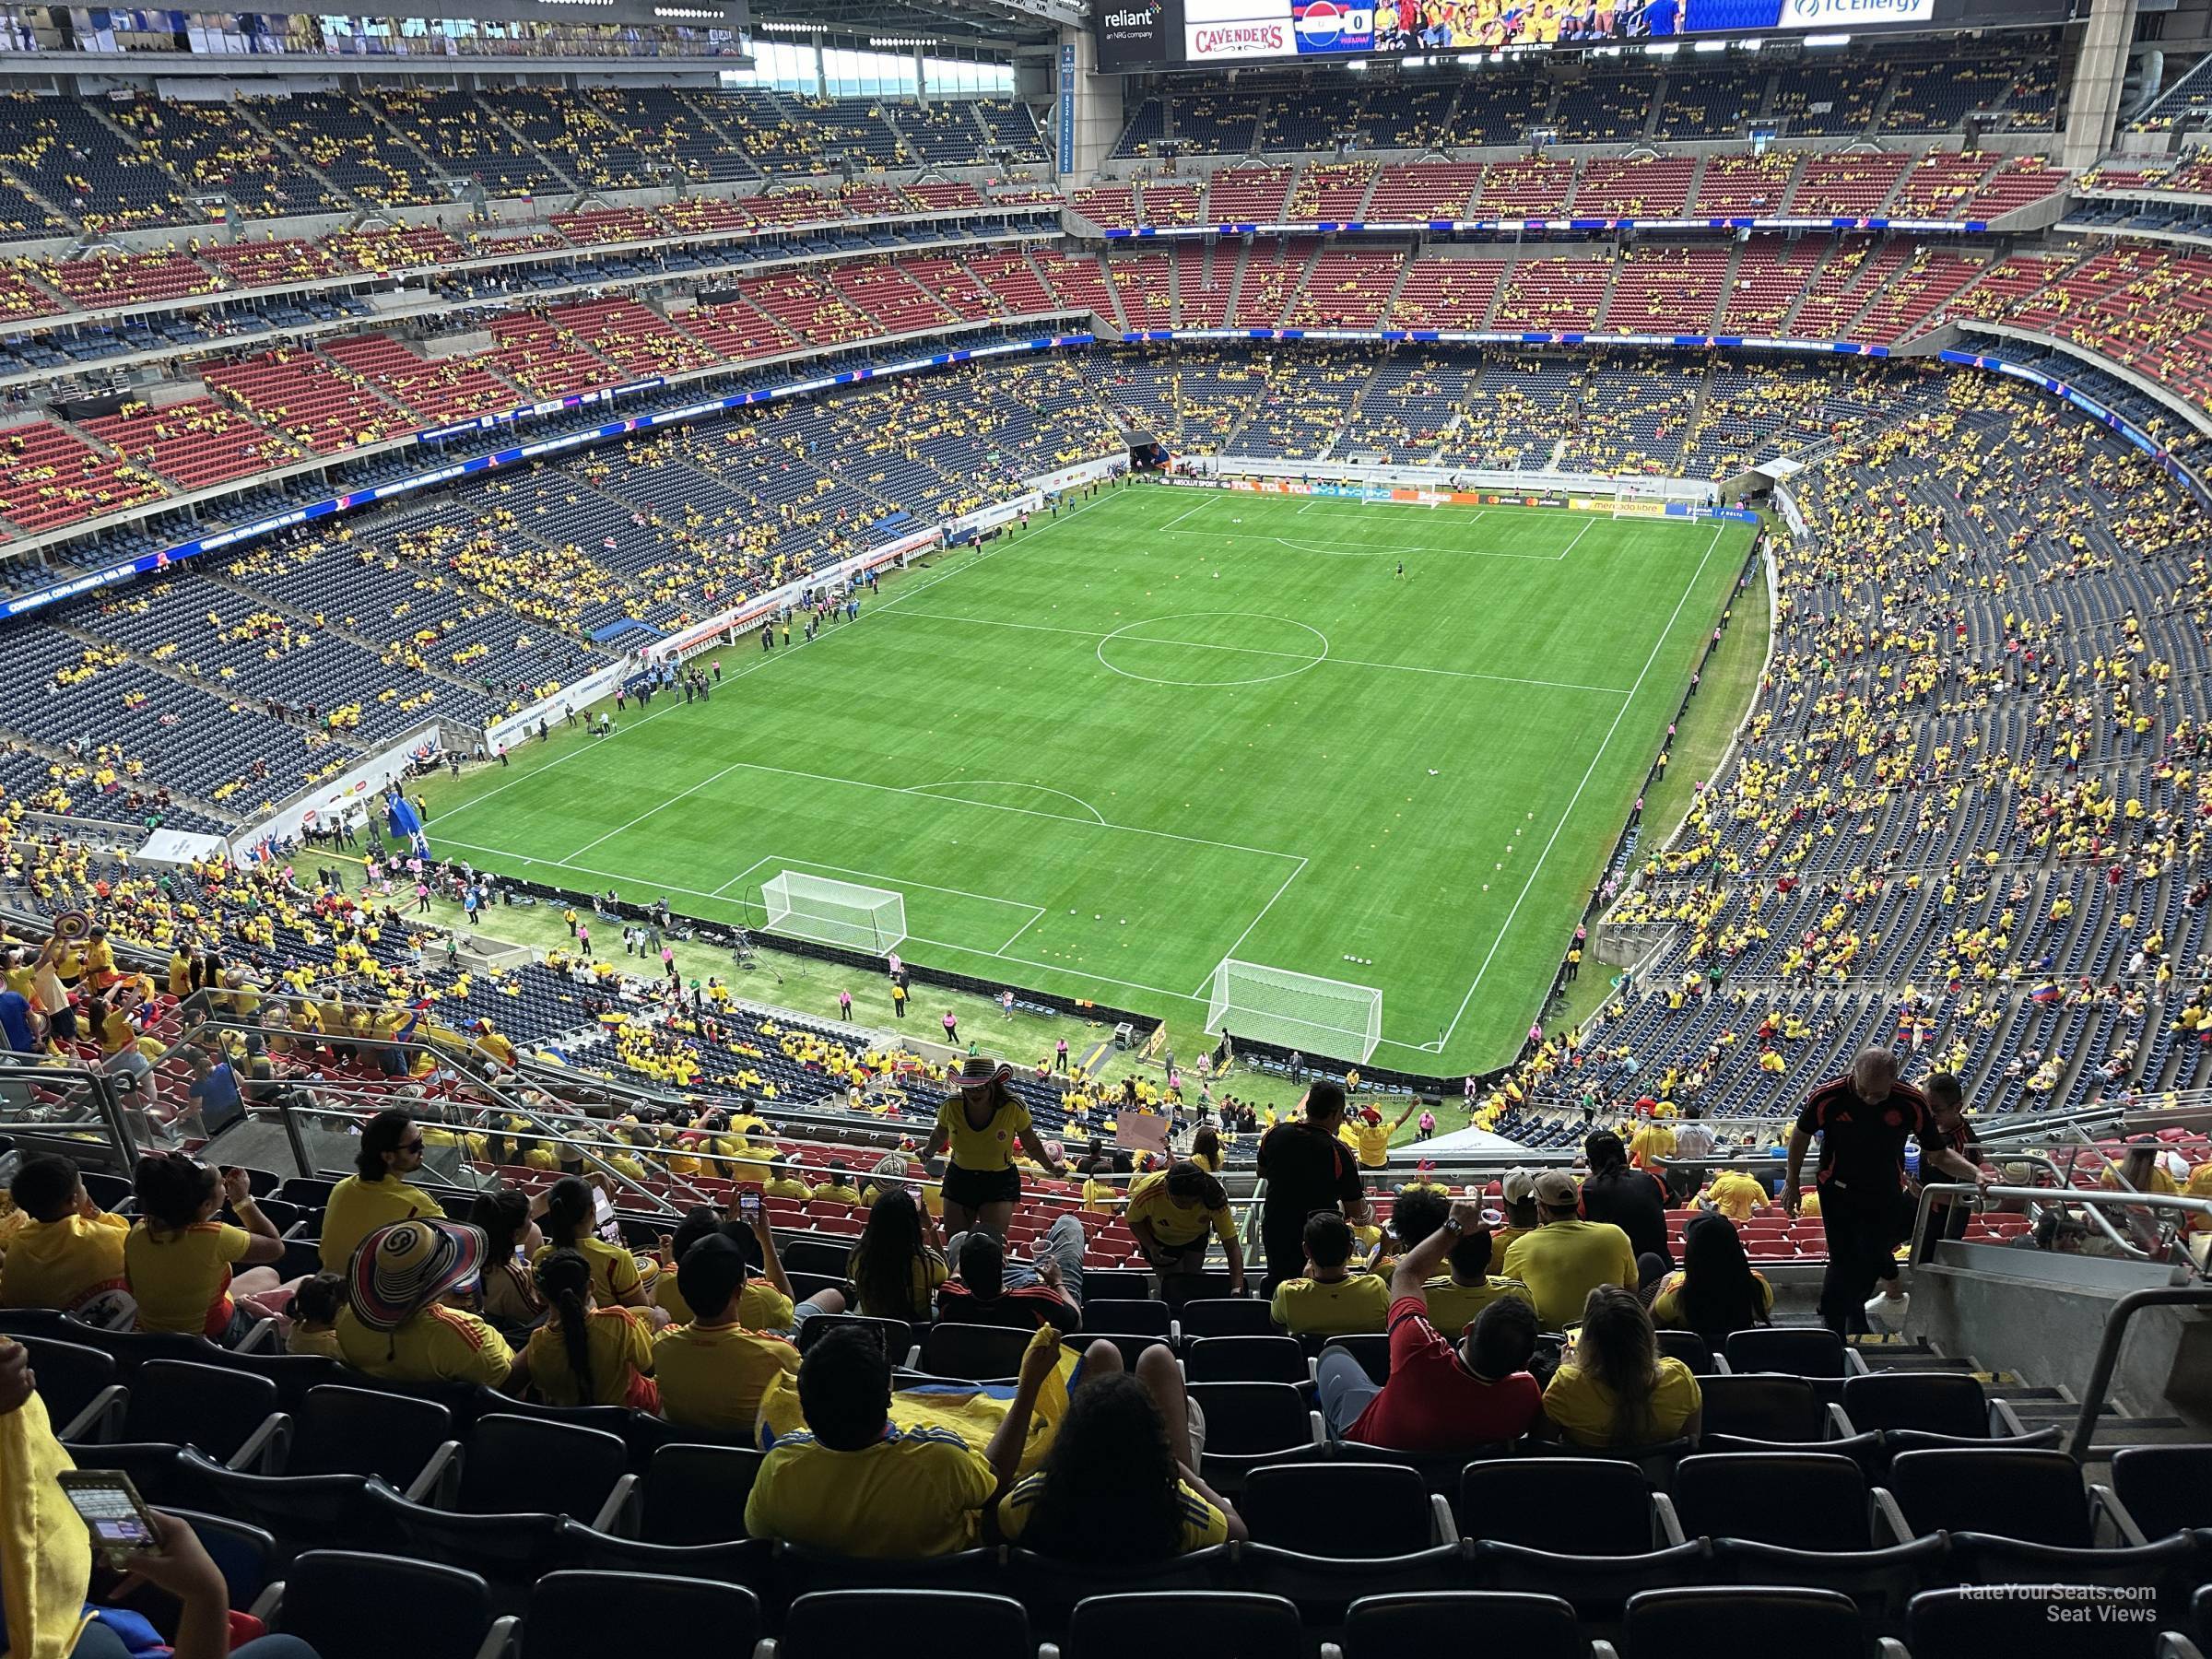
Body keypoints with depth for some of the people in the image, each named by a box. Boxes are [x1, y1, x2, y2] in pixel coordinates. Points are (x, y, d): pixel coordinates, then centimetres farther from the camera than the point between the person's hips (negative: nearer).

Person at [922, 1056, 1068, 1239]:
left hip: (1000, 1182, -3)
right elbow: (939, 1136, 11)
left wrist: (1050, 1167, 9)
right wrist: (927, 1153, 28)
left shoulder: (1013, 1108, -19)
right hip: (959, 1179, 3)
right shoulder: (951, 1106, -14)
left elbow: (1032, 1145, 0)